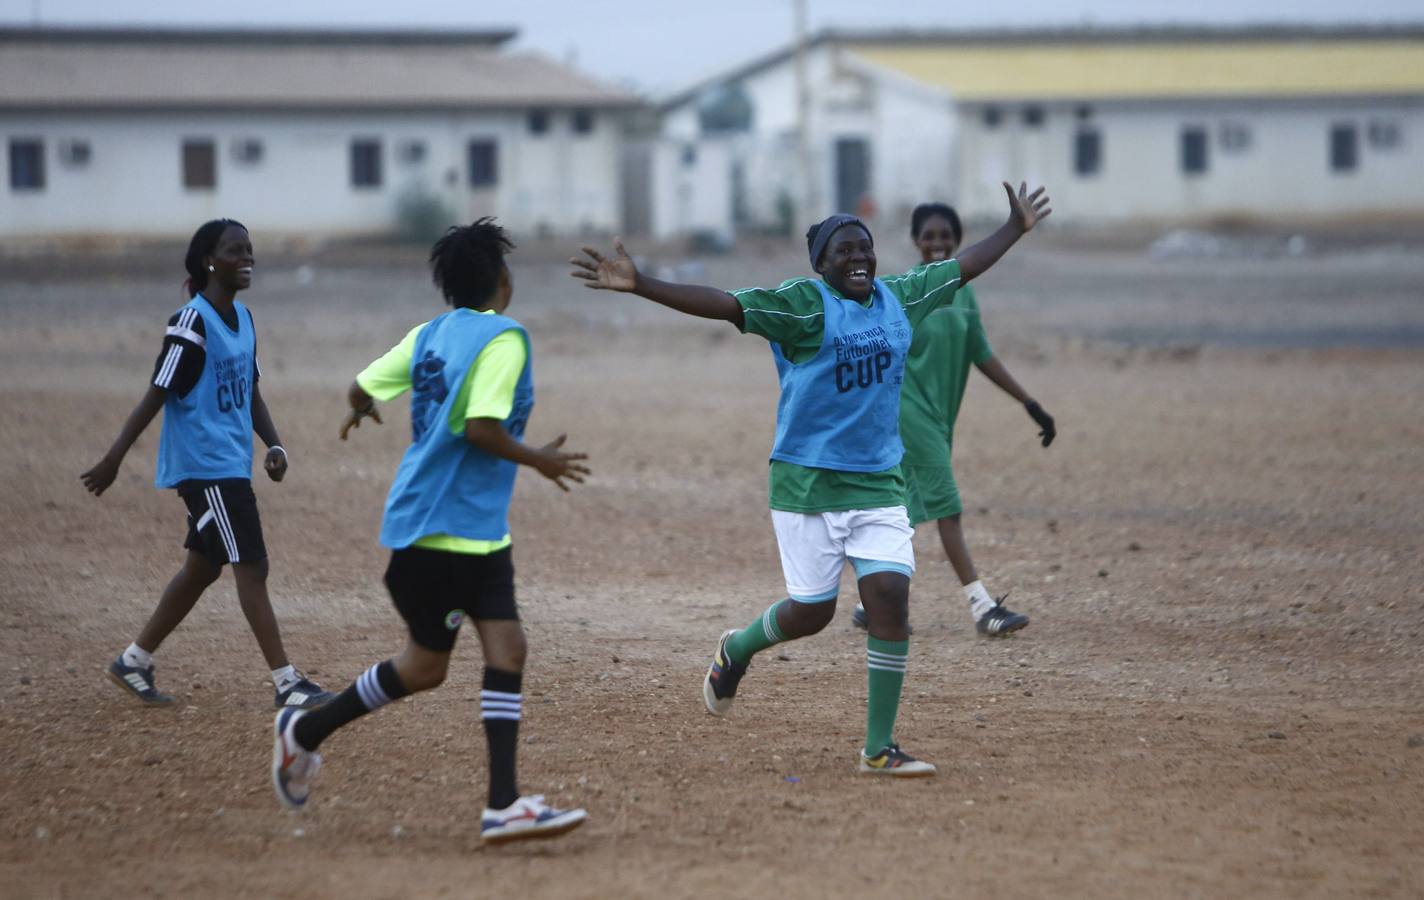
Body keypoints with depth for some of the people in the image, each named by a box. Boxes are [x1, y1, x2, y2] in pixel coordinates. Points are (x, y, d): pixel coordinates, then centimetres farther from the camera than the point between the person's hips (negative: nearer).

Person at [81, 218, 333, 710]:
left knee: (203, 567, 15)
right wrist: (113, 458, -15)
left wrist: (274, 445, 3)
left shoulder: (242, 319, 11)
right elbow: (157, 394, -16)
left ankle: (134, 661, 27)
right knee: (251, 567, -10)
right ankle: (287, 683, -9)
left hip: (233, 464, 9)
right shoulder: (193, 322, -15)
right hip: (205, 465, -9)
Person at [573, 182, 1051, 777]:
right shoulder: (803, 304, -11)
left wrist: (1017, 228, 33)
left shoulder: (899, 298, 8)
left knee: (891, 599, -7)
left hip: (878, 480, 5)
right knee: (812, 610, 2)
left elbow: (965, 266, 23)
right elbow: (722, 304, -21)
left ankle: (878, 748, -1)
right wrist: (638, 285, -32)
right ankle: (736, 650, 36)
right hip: (808, 481, -5)